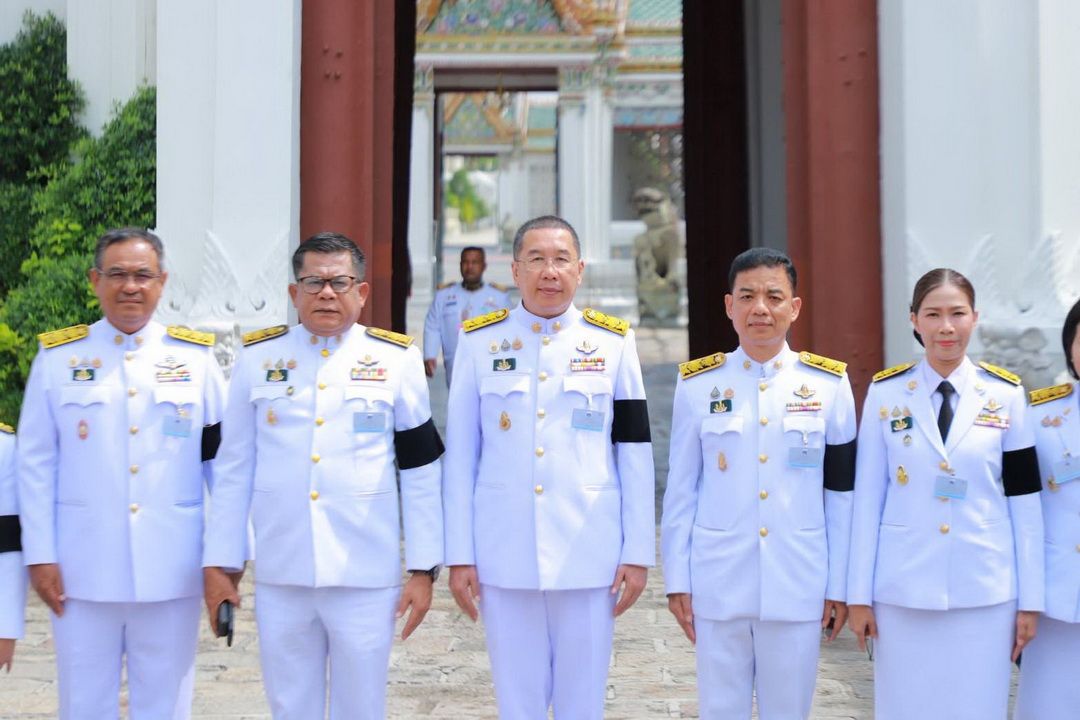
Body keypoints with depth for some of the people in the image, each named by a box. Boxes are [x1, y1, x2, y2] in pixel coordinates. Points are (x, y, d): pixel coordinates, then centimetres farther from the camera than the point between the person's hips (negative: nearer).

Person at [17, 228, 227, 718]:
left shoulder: (195, 357, 4)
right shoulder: (58, 357, 3)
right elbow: (36, 466, 3)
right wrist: (40, 556, -1)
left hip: (172, 573, 0)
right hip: (83, 571, 0)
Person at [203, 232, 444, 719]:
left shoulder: (396, 359, 1)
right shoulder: (258, 357, 5)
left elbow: (420, 472, 3)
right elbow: (233, 469, 7)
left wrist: (423, 568, 0)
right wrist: (219, 563, 5)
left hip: (366, 577, -1)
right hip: (280, 577, 2)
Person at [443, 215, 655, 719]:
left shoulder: (613, 341, 2)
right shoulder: (479, 341, 1)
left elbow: (636, 455, 2)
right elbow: (460, 455, 3)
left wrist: (638, 552, -1)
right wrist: (459, 554, 0)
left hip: (588, 550, 0)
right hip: (504, 551, 0)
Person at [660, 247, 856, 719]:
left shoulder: (828, 384, 0)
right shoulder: (698, 383, 0)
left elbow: (842, 492, 3)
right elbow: (681, 490, 3)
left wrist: (839, 585, 2)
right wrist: (677, 580, 2)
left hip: (798, 585, 0)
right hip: (718, 584, 0)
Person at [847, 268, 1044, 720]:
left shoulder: (1005, 394, 1)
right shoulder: (886, 393, 0)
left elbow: (1024, 501, 2)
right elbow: (868, 497, 1)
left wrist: (1030, 598, 1)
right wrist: (859, 592, 0)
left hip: (985, 590, 0)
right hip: (903, 589, 0)